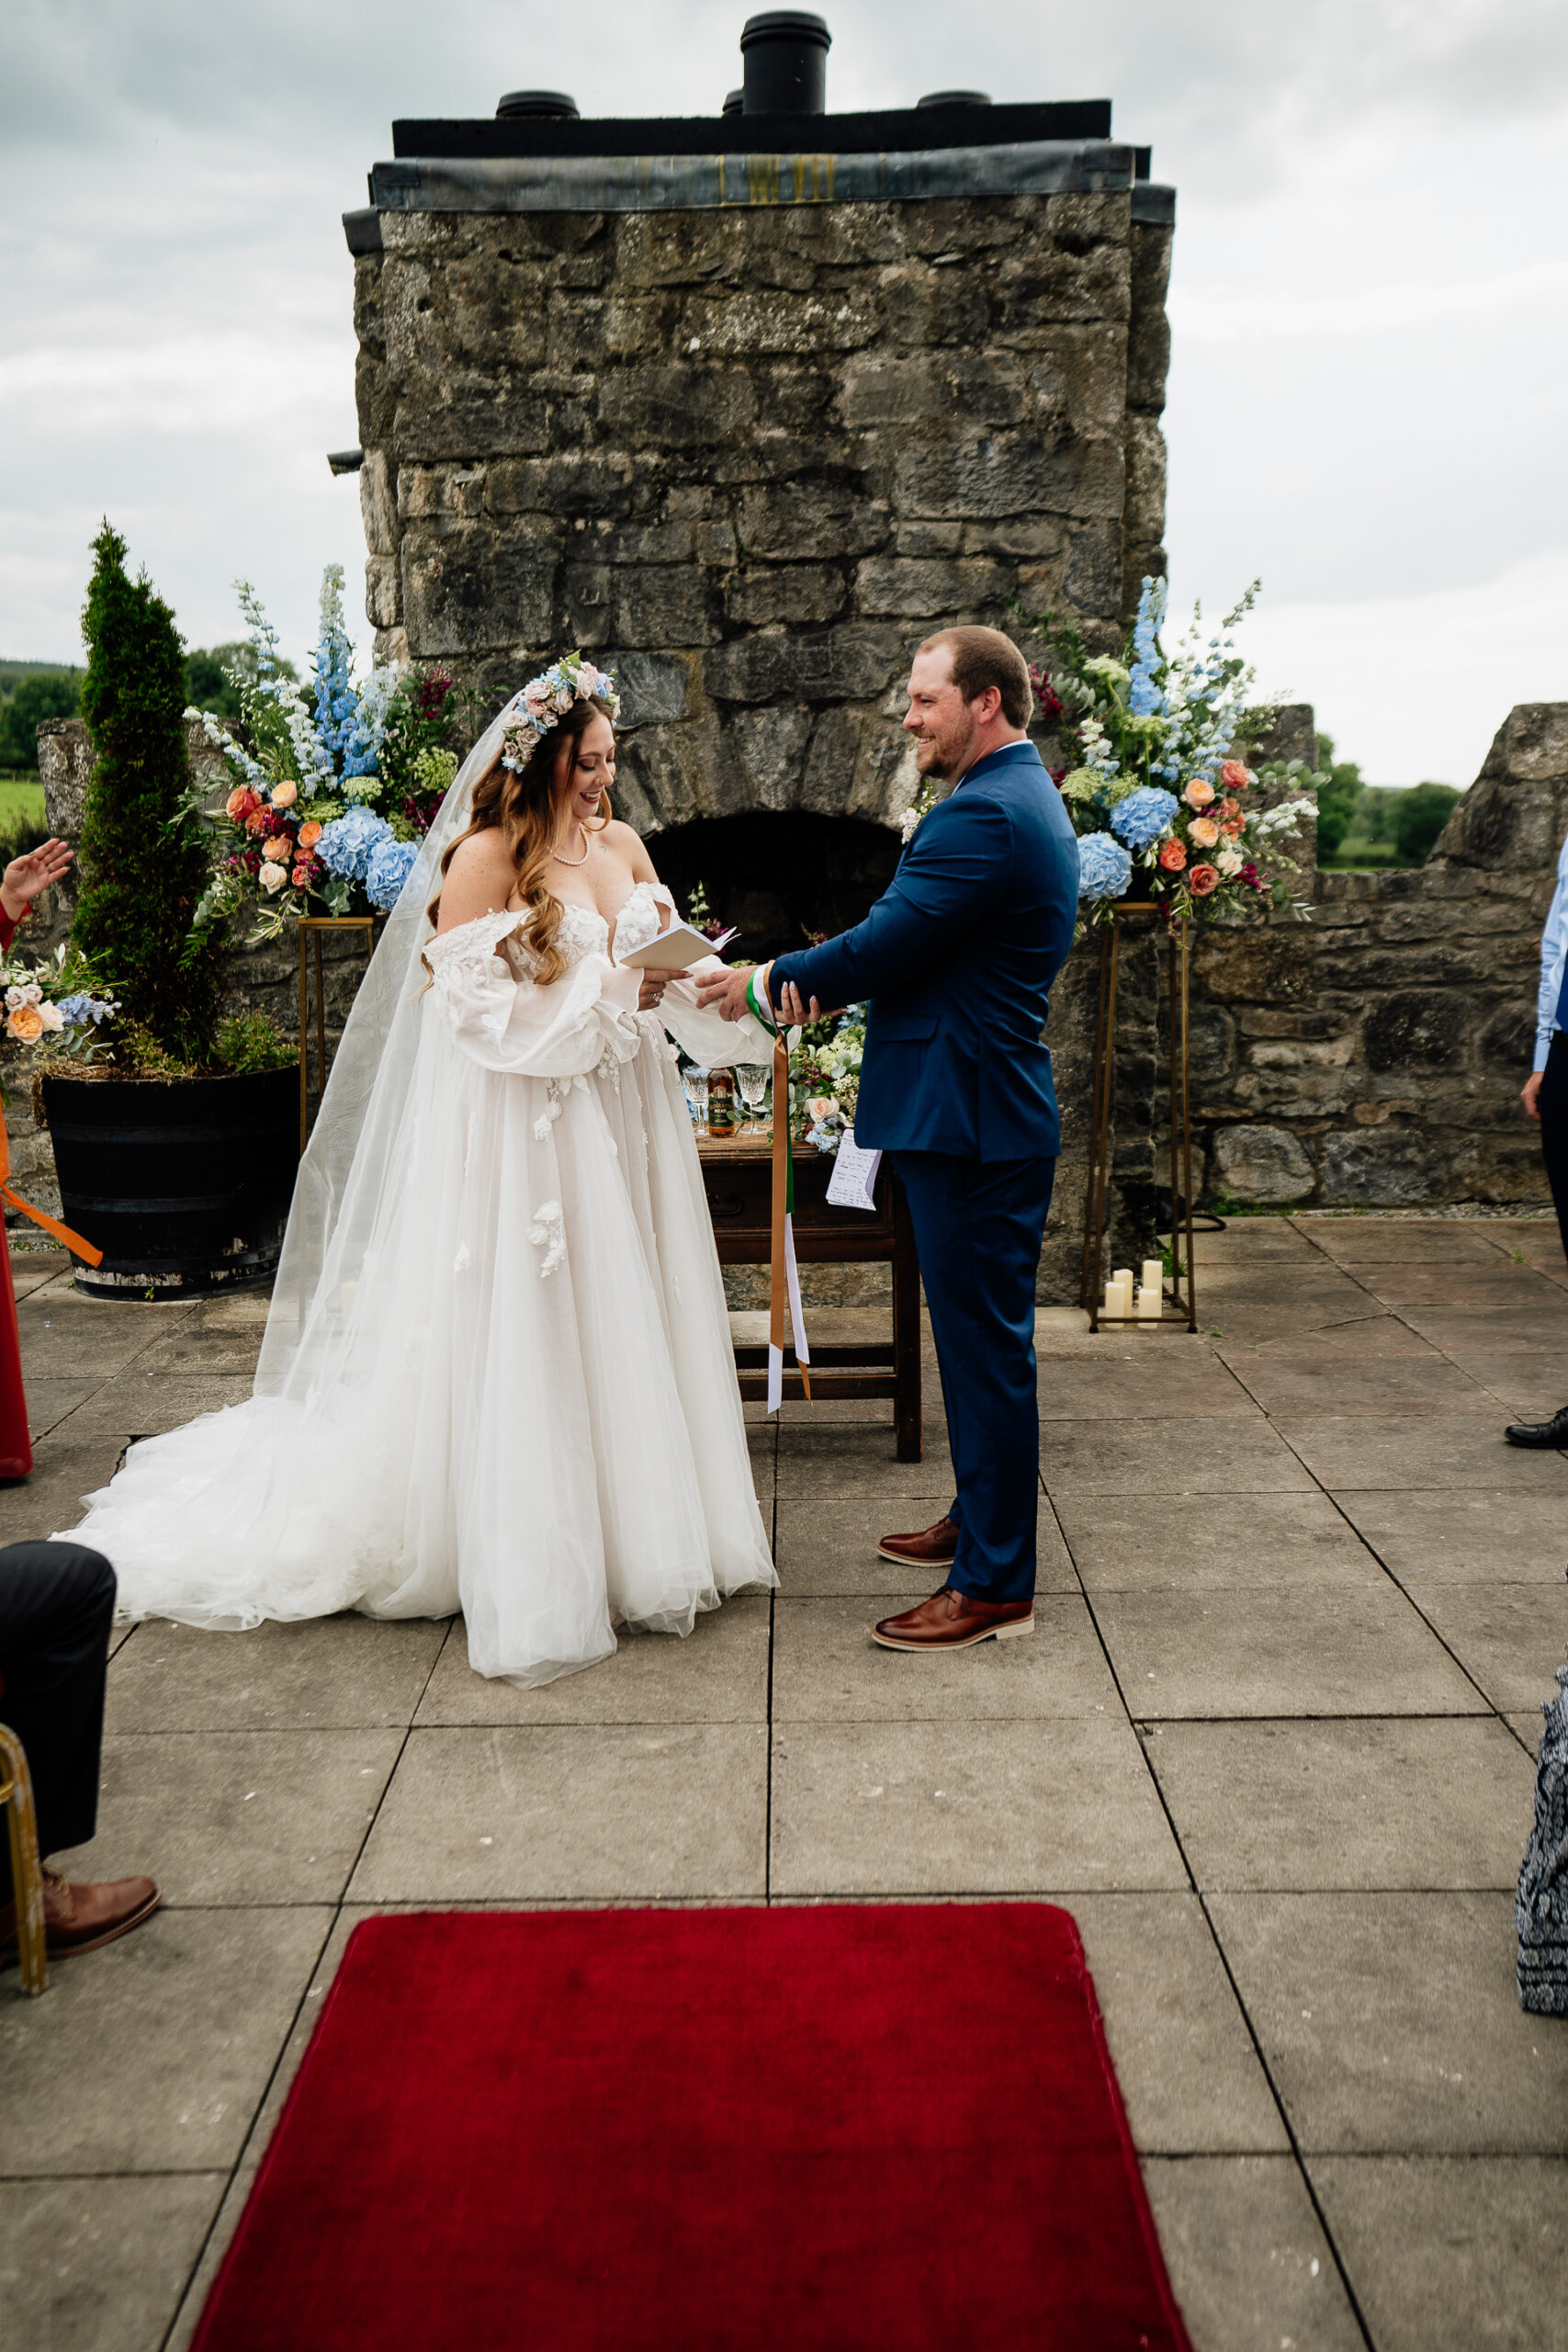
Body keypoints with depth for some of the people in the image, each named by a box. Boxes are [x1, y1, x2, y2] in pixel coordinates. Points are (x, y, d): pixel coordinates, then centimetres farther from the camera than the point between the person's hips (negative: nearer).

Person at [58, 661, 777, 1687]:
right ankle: (535, 1573, 12)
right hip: (525, 1130, -6)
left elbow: (664, 965, 15)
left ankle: (635, 1534, 27)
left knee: (625, 1325, 12)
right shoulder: (487, 855, -10)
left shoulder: (622, 843, 10)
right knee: (527, 1339, 0)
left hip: (622, 1115, 7)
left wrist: (691, 979, -7)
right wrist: (607, 994, -17)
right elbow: (474, 1004, -16)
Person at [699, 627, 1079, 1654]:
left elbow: (882, 948, -20)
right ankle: (982, 1520, 36)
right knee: (985, 1337, 20)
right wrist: (818, 985, -2)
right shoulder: (1027, 798, 17)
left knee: (985, 1344, -3)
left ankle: (995, 1586, 8)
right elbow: (917, 944, 14)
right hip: (987, 1111, 11)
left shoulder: (986, 815, -19)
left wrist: (767, 984, -4)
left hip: (972, 1121, -11)